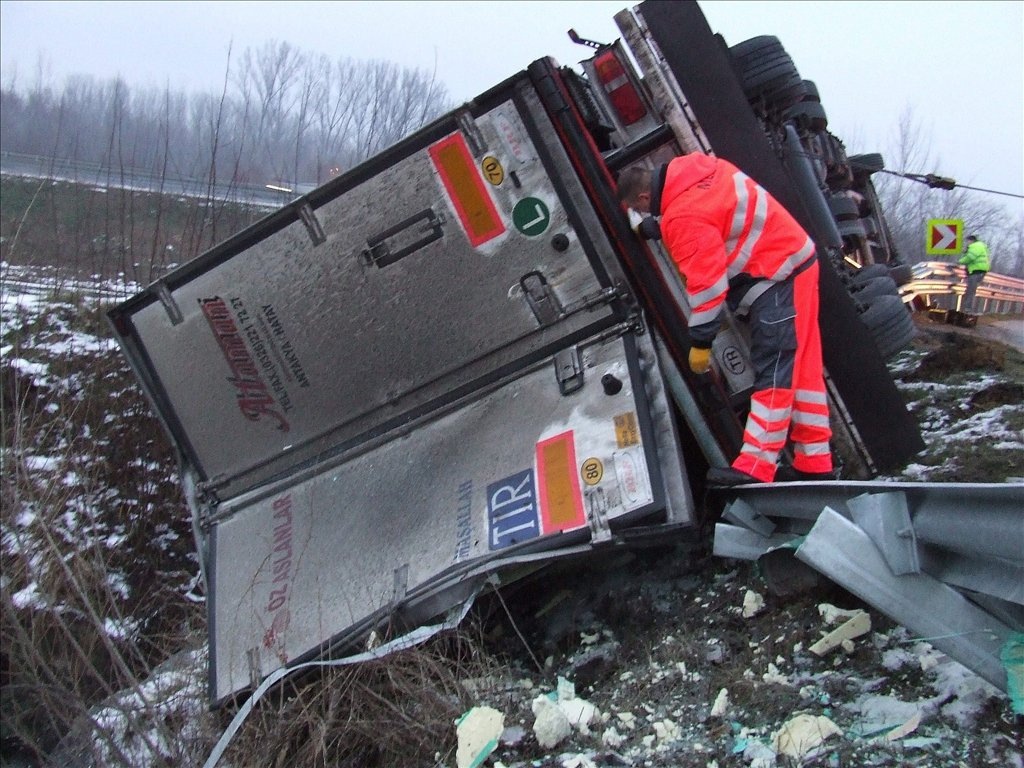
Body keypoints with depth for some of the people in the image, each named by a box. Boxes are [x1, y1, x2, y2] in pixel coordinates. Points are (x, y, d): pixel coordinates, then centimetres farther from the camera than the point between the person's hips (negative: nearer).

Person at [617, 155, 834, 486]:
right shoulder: (699, 169, 6)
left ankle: (754, 468, -15)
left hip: (777, 277, -10)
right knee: (800, 369, 11)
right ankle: (814, 464, 18)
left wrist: (700, 342, -13)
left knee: (773, 373, -13)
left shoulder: (683, 217, -21)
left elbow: (705, 282, -21)